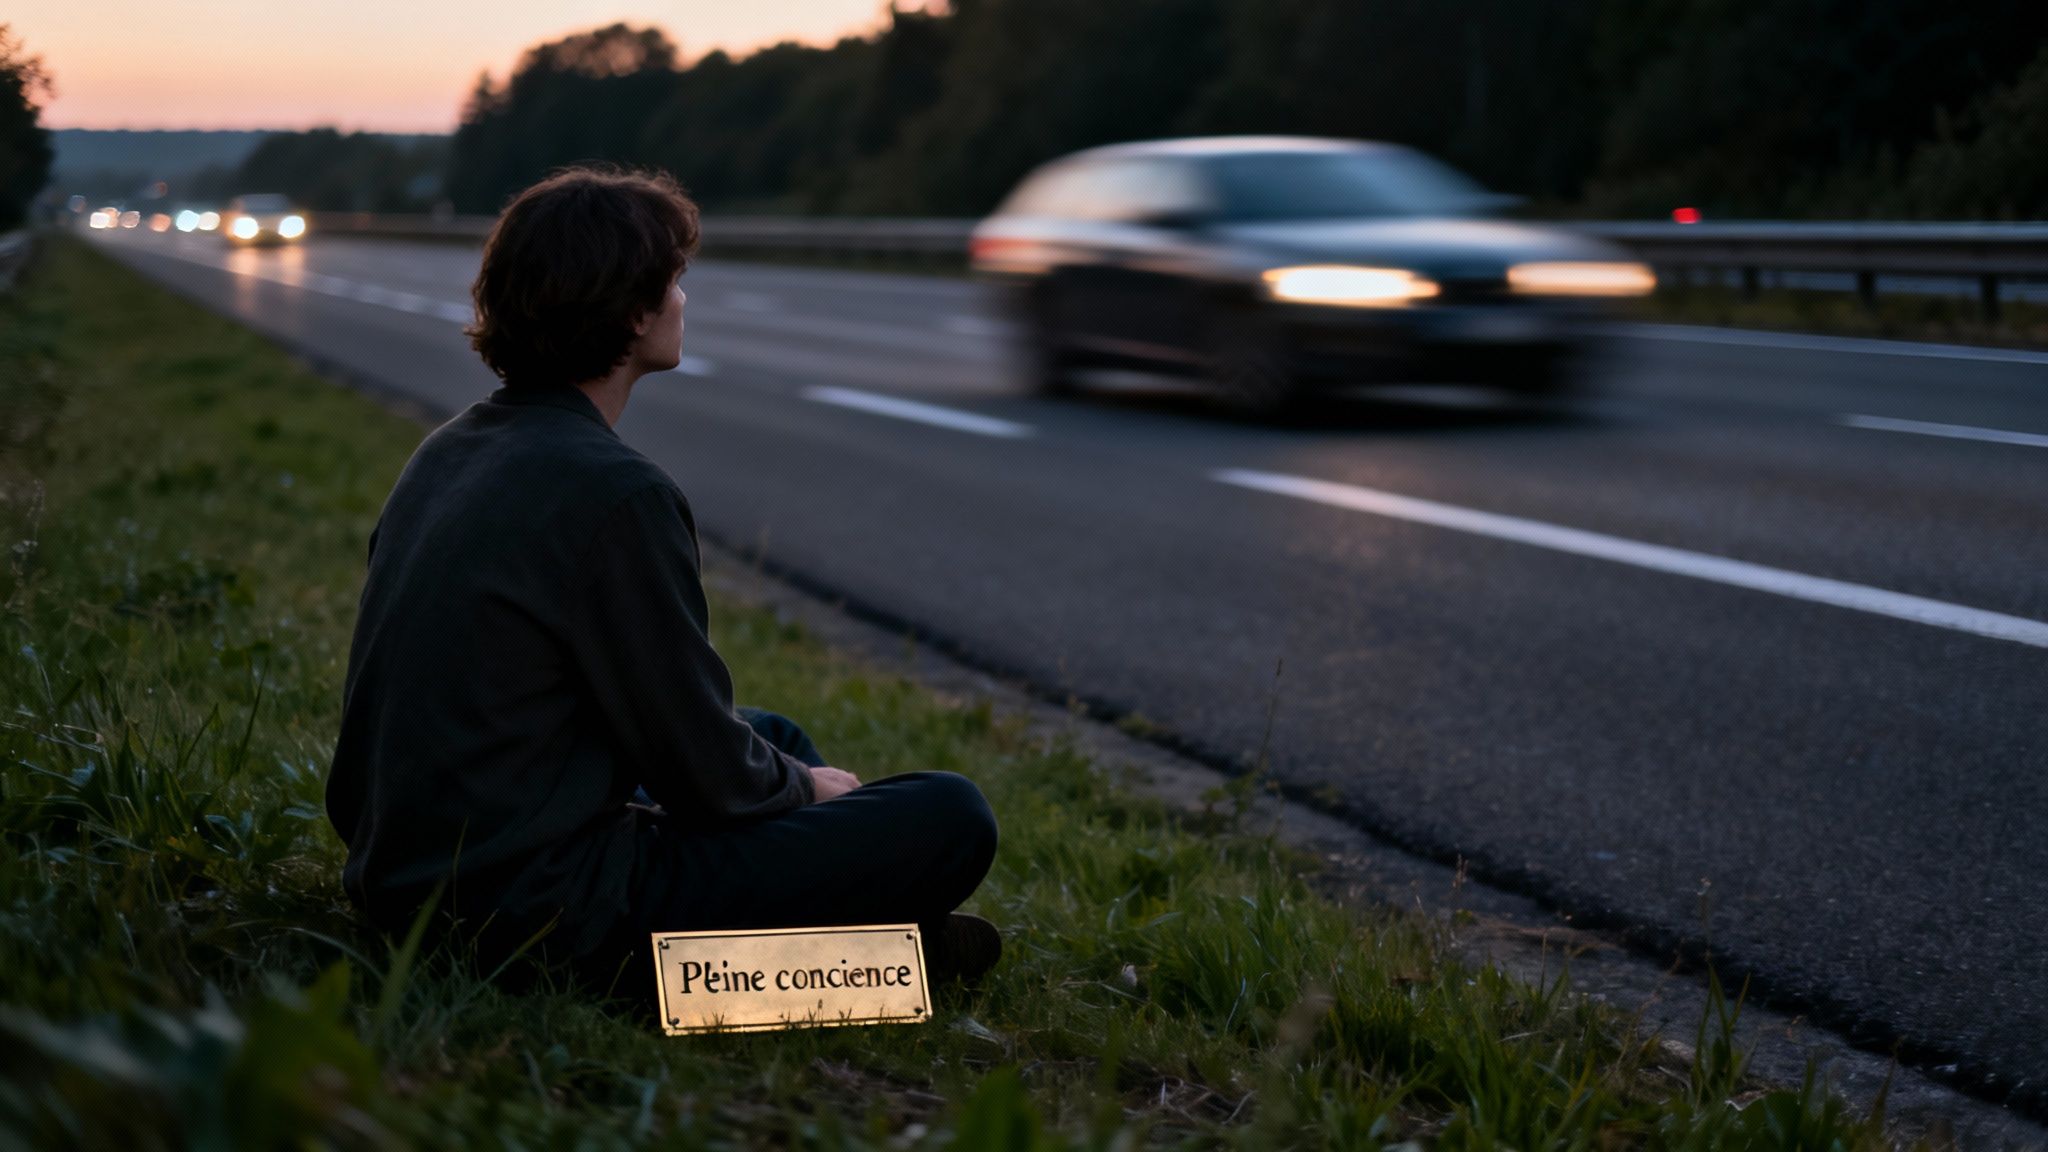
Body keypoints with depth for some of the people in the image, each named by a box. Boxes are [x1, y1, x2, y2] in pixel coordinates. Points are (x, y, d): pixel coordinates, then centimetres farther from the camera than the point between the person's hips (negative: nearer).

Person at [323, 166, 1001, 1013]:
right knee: (951, 819, -8)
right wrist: (806, 789, 8)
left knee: (778, 739, 27)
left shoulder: (447, 452, 8)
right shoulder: (614, 493, -21)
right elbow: (708, 774, -14)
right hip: (537, 914, -9)